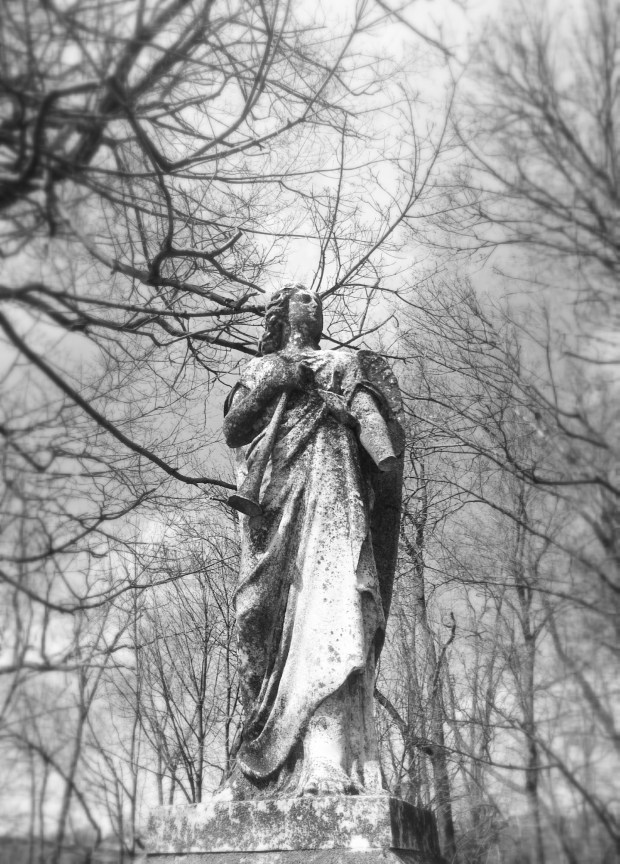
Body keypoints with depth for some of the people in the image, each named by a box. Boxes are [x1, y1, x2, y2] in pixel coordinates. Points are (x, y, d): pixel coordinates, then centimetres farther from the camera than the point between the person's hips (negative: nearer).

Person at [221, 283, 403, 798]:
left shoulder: (343, 365, 28)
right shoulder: (261, 368, 27)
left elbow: (369, 411, 10)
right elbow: (232, 429, 13)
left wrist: (386, 455, -11)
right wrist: (273, 385, 1)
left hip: (329, 481, 0)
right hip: (275, 490, 0)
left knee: (331, 594, -19)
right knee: (270, 614, -12)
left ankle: (330, 767, -31)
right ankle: (259, 771, -13)